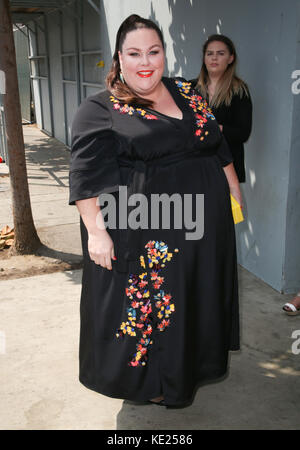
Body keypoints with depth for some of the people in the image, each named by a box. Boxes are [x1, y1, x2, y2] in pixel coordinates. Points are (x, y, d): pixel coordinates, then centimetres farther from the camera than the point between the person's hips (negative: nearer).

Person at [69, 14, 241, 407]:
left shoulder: (188, 94, 10)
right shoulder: (99, 110, -7)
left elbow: (219, 147, 17)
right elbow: (86, 175, -13)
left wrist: (234, 190, 18)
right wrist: (96, 230, -19)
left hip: (204, 226, 6)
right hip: (142, 236, -5)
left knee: (197, 297, 18)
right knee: (145, 304, 6)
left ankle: (199, 362, 42)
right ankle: (151, 381, 29)